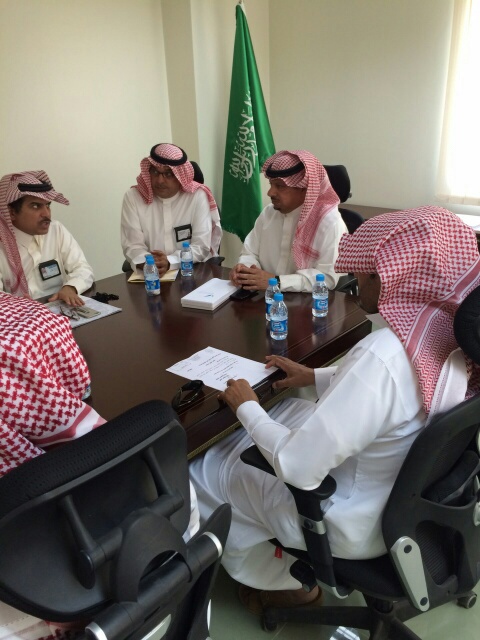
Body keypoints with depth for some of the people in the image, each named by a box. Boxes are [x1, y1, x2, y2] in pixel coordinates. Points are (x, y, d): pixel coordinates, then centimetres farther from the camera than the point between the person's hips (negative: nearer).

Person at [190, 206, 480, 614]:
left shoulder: (383, 354, -36)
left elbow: (298, 466, -32)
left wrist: (246, 408, -16)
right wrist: (318, 377, 6)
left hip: (359, 523, -8)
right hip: (412, 493, 8)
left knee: (203, 471, 8)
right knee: (282, 412, 22)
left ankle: (283, 583, 30)